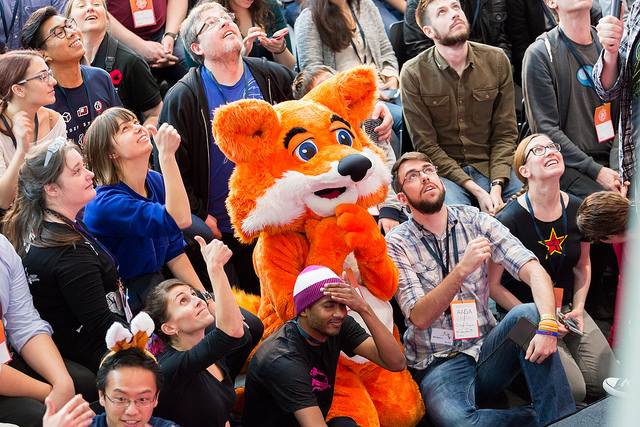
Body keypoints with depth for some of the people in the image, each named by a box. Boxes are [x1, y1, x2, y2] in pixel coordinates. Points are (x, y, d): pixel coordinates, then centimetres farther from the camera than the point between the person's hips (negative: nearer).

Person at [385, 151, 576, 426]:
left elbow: (532, 269, -8)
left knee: (528, 313, -27)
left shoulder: (474, 221, 3)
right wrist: (462, 269, -29)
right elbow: (420, 318, -15)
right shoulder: (396, 244, -5)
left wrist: (548, 323, -27)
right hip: (438, 364, -3)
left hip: (487, 349, 3)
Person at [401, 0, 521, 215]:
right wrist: (476, 190, -15)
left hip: (491, 167, 3)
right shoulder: (413, 74, -7)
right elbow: (426, 145, -6)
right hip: (443, 171, -3)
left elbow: (505, 133, 3)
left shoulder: (496, 60, 2)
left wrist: (496, 186, -13)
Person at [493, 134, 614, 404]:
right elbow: (492, 284, -12)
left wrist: (578, 308, 2)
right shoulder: (510, 219, -17)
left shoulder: (577, 210, -1)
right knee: (573, 391, -20)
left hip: (567, 309, 6)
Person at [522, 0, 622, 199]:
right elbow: (545, 128, -8)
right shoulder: (539, 54, -3)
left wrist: (616, 168, -8)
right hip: (568, 165, -5)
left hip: (611, 161, 5)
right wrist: (595, 171, -14)